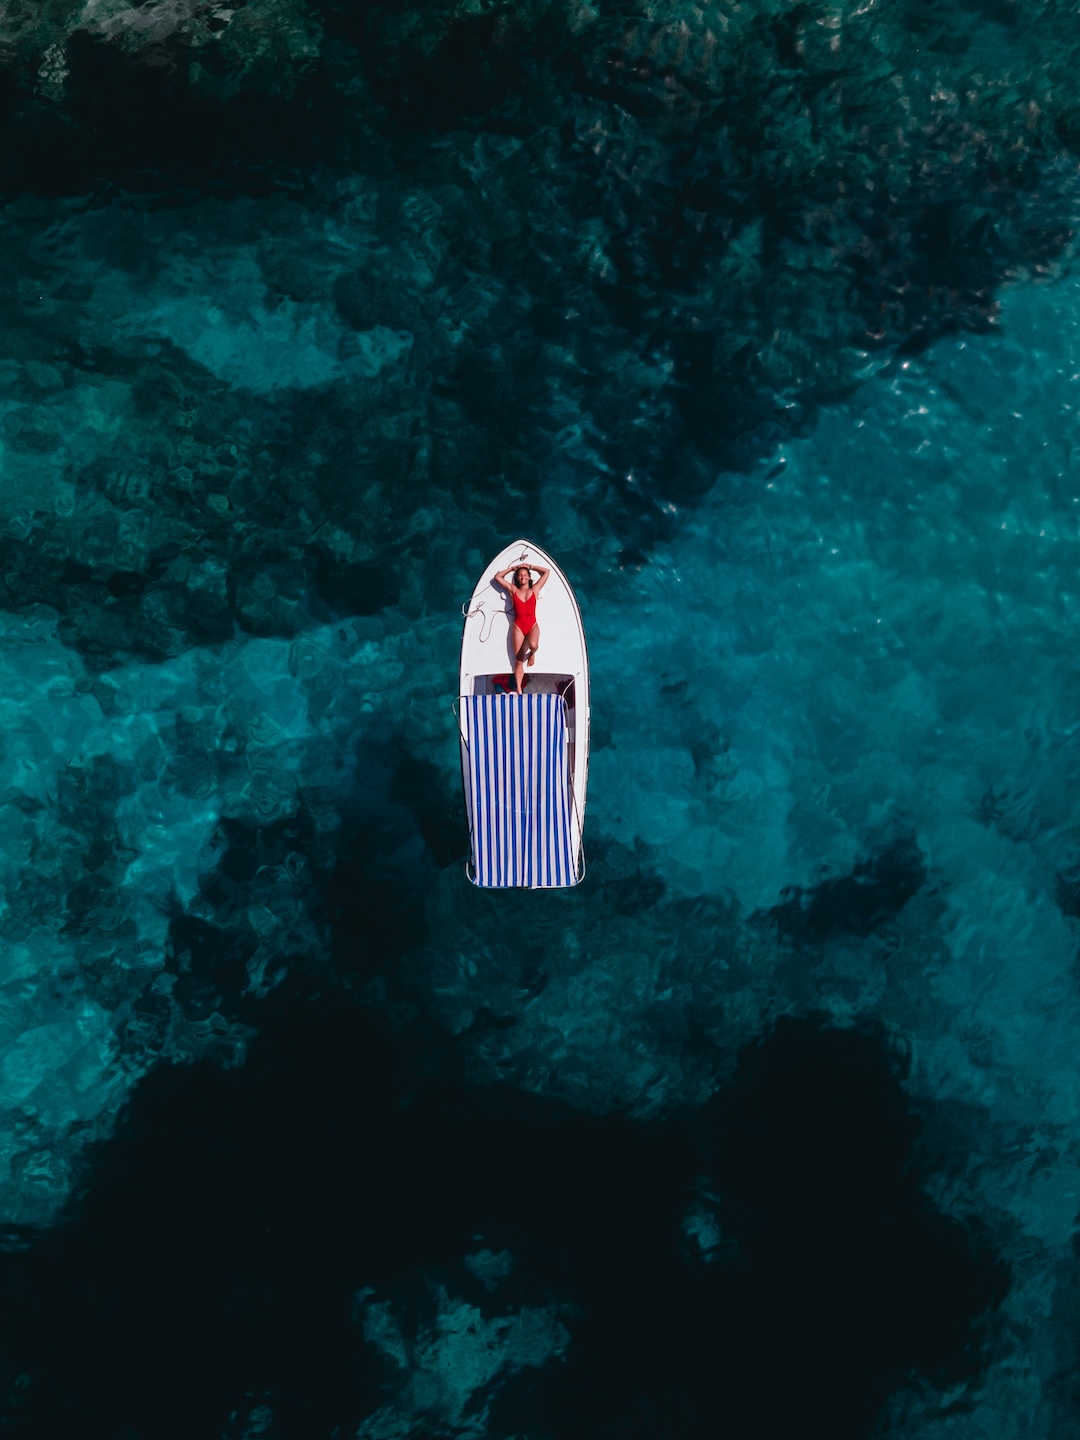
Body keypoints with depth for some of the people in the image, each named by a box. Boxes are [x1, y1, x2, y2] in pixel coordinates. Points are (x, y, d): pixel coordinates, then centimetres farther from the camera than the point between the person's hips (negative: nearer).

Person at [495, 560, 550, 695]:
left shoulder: (535, 590, 7)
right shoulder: (513, 590, 9)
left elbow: (547, 572, 10)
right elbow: (498, 577, 14)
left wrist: (530, 566, 15)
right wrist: (512, 568, 16)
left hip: (532, 625, -1)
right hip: (518, 626, 1)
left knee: (533, 645, -35)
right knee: (518, 661, -2)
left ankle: (532, 652, 4)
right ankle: (518, 690, 2)